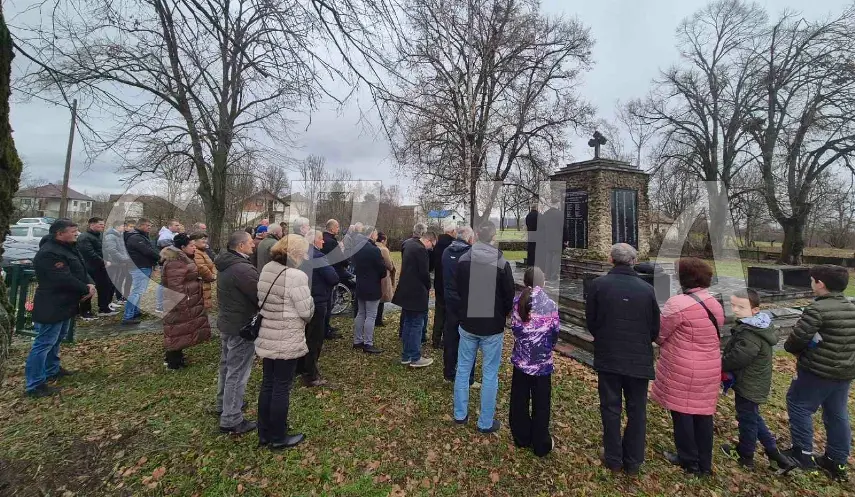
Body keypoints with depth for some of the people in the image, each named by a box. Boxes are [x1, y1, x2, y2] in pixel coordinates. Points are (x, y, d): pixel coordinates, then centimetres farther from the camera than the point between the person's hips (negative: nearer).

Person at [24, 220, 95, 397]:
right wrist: (86, 290, -15)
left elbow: (80, 270, 10)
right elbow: (64, 279, -28)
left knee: (57, 340, 22)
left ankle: (52, 370, 38)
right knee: (44, 343, -3)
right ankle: (34, 385, 5)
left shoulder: (67, 248, 10)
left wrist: (90, 284, -9)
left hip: (64, 304, 10)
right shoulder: (48, 253, -23)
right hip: (52, 307, -10)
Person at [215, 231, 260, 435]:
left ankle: (223, 405, 41)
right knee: (237, 373, 1)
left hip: (226, 322, 10)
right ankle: (231, 420, 12)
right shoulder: (244, 269, -26)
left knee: (227, 366, 24)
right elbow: (260, 296, -23)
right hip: (241, 326, -10)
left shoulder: (225, 265, 5)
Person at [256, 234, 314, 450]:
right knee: (282, 388, 6)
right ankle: (278, 438, 23)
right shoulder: (296, 276, -22)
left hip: (266, 338, 8)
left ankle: (264, 433, 34)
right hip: (287, 341, -8)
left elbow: (261, 300, 12)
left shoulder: (266, 269, 3)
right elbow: (306, 311, -17)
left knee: (267, 384, 19)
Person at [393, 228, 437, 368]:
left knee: (408, 324, 15)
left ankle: (406, 356, 24)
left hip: (406, 291, 9)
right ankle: (415, 358, 10)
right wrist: (428, 287, 0)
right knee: (417, 325, 1)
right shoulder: (421, 250, -18)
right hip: (416, 293, -9)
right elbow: (425, 273, -18)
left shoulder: (410, 245, 11)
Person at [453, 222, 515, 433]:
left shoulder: (463, 260, -6)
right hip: (493, 326, -3)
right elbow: (509, 296, -5)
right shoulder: (501, 263, -14)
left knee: (463, 369, 16)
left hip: (467, 323, 3)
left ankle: (460, 414, 30)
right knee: (490, 374, 9)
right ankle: (486, 423, 21)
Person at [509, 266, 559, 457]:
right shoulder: (550, 304, -13)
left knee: (519, 400, 16)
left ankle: (521, 437, 32)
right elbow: (555, 332, -3)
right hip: (542, 361, -2)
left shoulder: (517, 302, -7)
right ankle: (541, 444, 26)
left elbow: (514, 327, -1)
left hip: (521, 358, 2)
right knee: (541, 403, 13)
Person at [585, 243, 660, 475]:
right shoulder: (647, 288, -9)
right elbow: (655, 328, 1)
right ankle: (633, 462, 29)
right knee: (637, 410, 17)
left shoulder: (598, 284, -13)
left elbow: (590, 321, -4)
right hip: (640, 359, 1)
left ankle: (613, 458, 27)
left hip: (607, 357, -1)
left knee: (611, 408, 14)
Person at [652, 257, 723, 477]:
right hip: (709, 368, 7)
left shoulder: (678, 303, -20)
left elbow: (659, 334, -12)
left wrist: (670, 342, 10)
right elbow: (712, 335, 13)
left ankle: (689, 460, 24)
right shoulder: (715, 304, 5)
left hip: (683, 369, -7)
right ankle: (705, 463, 29)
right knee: (703, 412, 16)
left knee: (682, 412, 9)